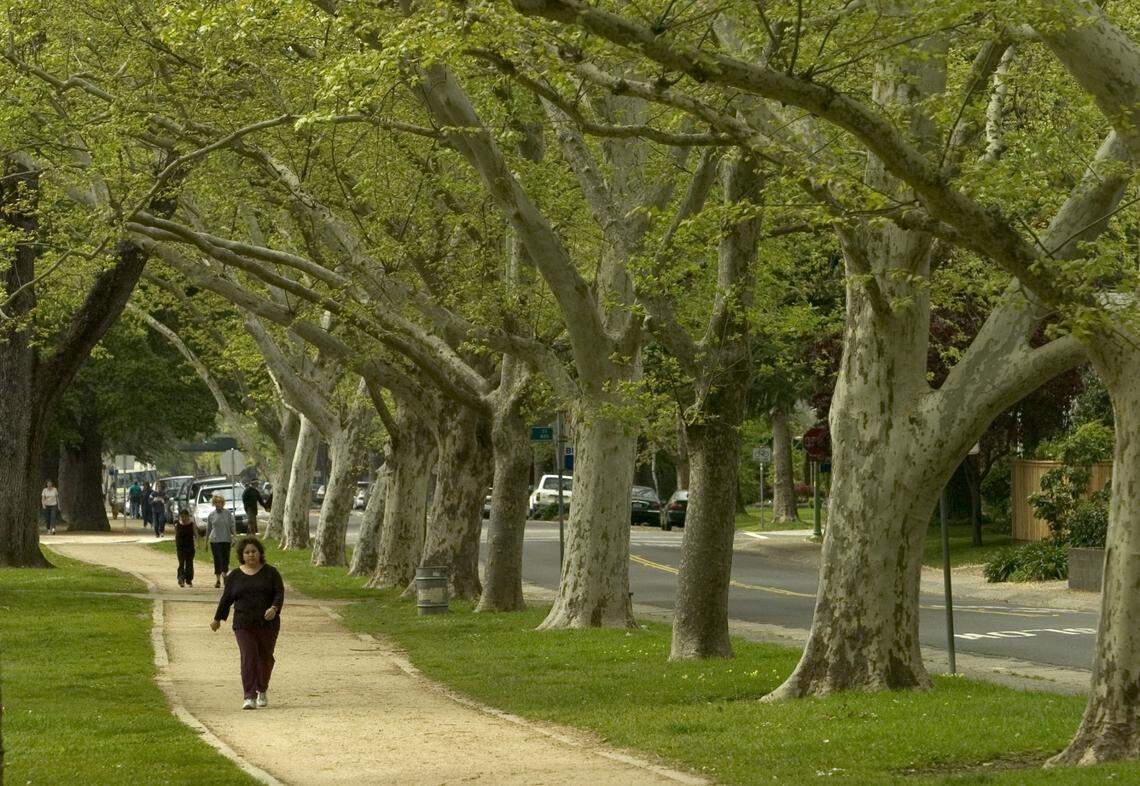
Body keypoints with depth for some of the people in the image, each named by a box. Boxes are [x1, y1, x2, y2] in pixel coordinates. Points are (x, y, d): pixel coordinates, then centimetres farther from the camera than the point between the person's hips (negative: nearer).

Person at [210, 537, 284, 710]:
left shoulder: (270, 572, 4)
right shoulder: (235, 576, 7)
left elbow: (280, 593, -3)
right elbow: (226, 598, 15)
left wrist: (274, 608, -21)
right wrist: (217, 619, 19)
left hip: (268, 624, 0)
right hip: (244, 625, 0)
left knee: (265, 658, 9)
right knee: (248, 658, -11)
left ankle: (262, 690, 32)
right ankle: (249, 697, -13)